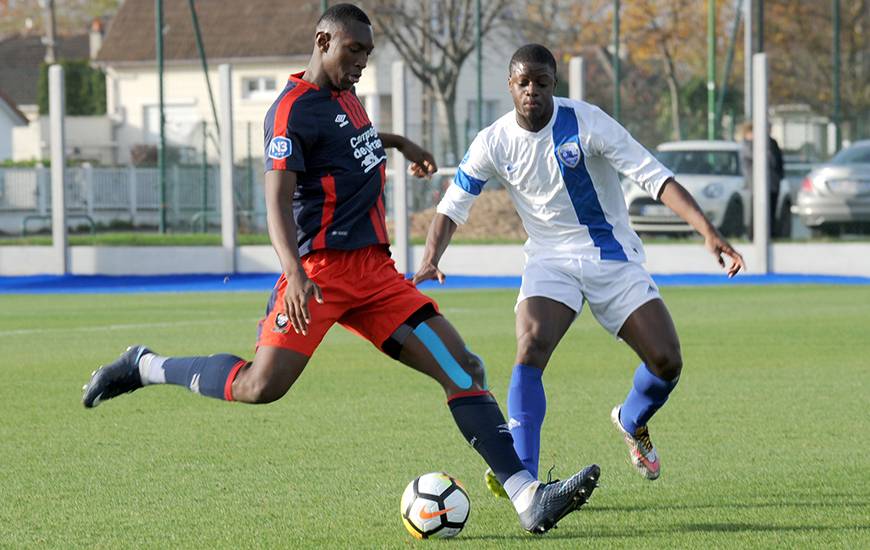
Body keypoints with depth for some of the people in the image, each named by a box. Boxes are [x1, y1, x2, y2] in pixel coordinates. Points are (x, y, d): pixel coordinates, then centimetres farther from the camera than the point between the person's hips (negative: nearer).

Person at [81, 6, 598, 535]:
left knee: (464, 368, -5)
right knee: (260, 387, -18)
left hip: (376, 272, 8)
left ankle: (529, 499, -9)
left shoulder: (345, 96, 16)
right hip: (323, 269, -8)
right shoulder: (294, 109, -11)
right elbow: (278, 202, -21)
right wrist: (295, 273, -34)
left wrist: (398, 142, 47)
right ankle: (144, 366, 6)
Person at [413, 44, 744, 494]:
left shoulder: (585, 122, -16)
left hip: (612, 255, -1)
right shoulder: (494, 143, -7)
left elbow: (655, 177, -18)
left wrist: (708, 231, -28)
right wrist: (430, 260, -17)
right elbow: (452, 206, 3)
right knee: (530, 350, -26)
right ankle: (521, 475, -25)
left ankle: (632, 422, 28)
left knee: (667, 361, -8)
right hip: (550, 262, 1)